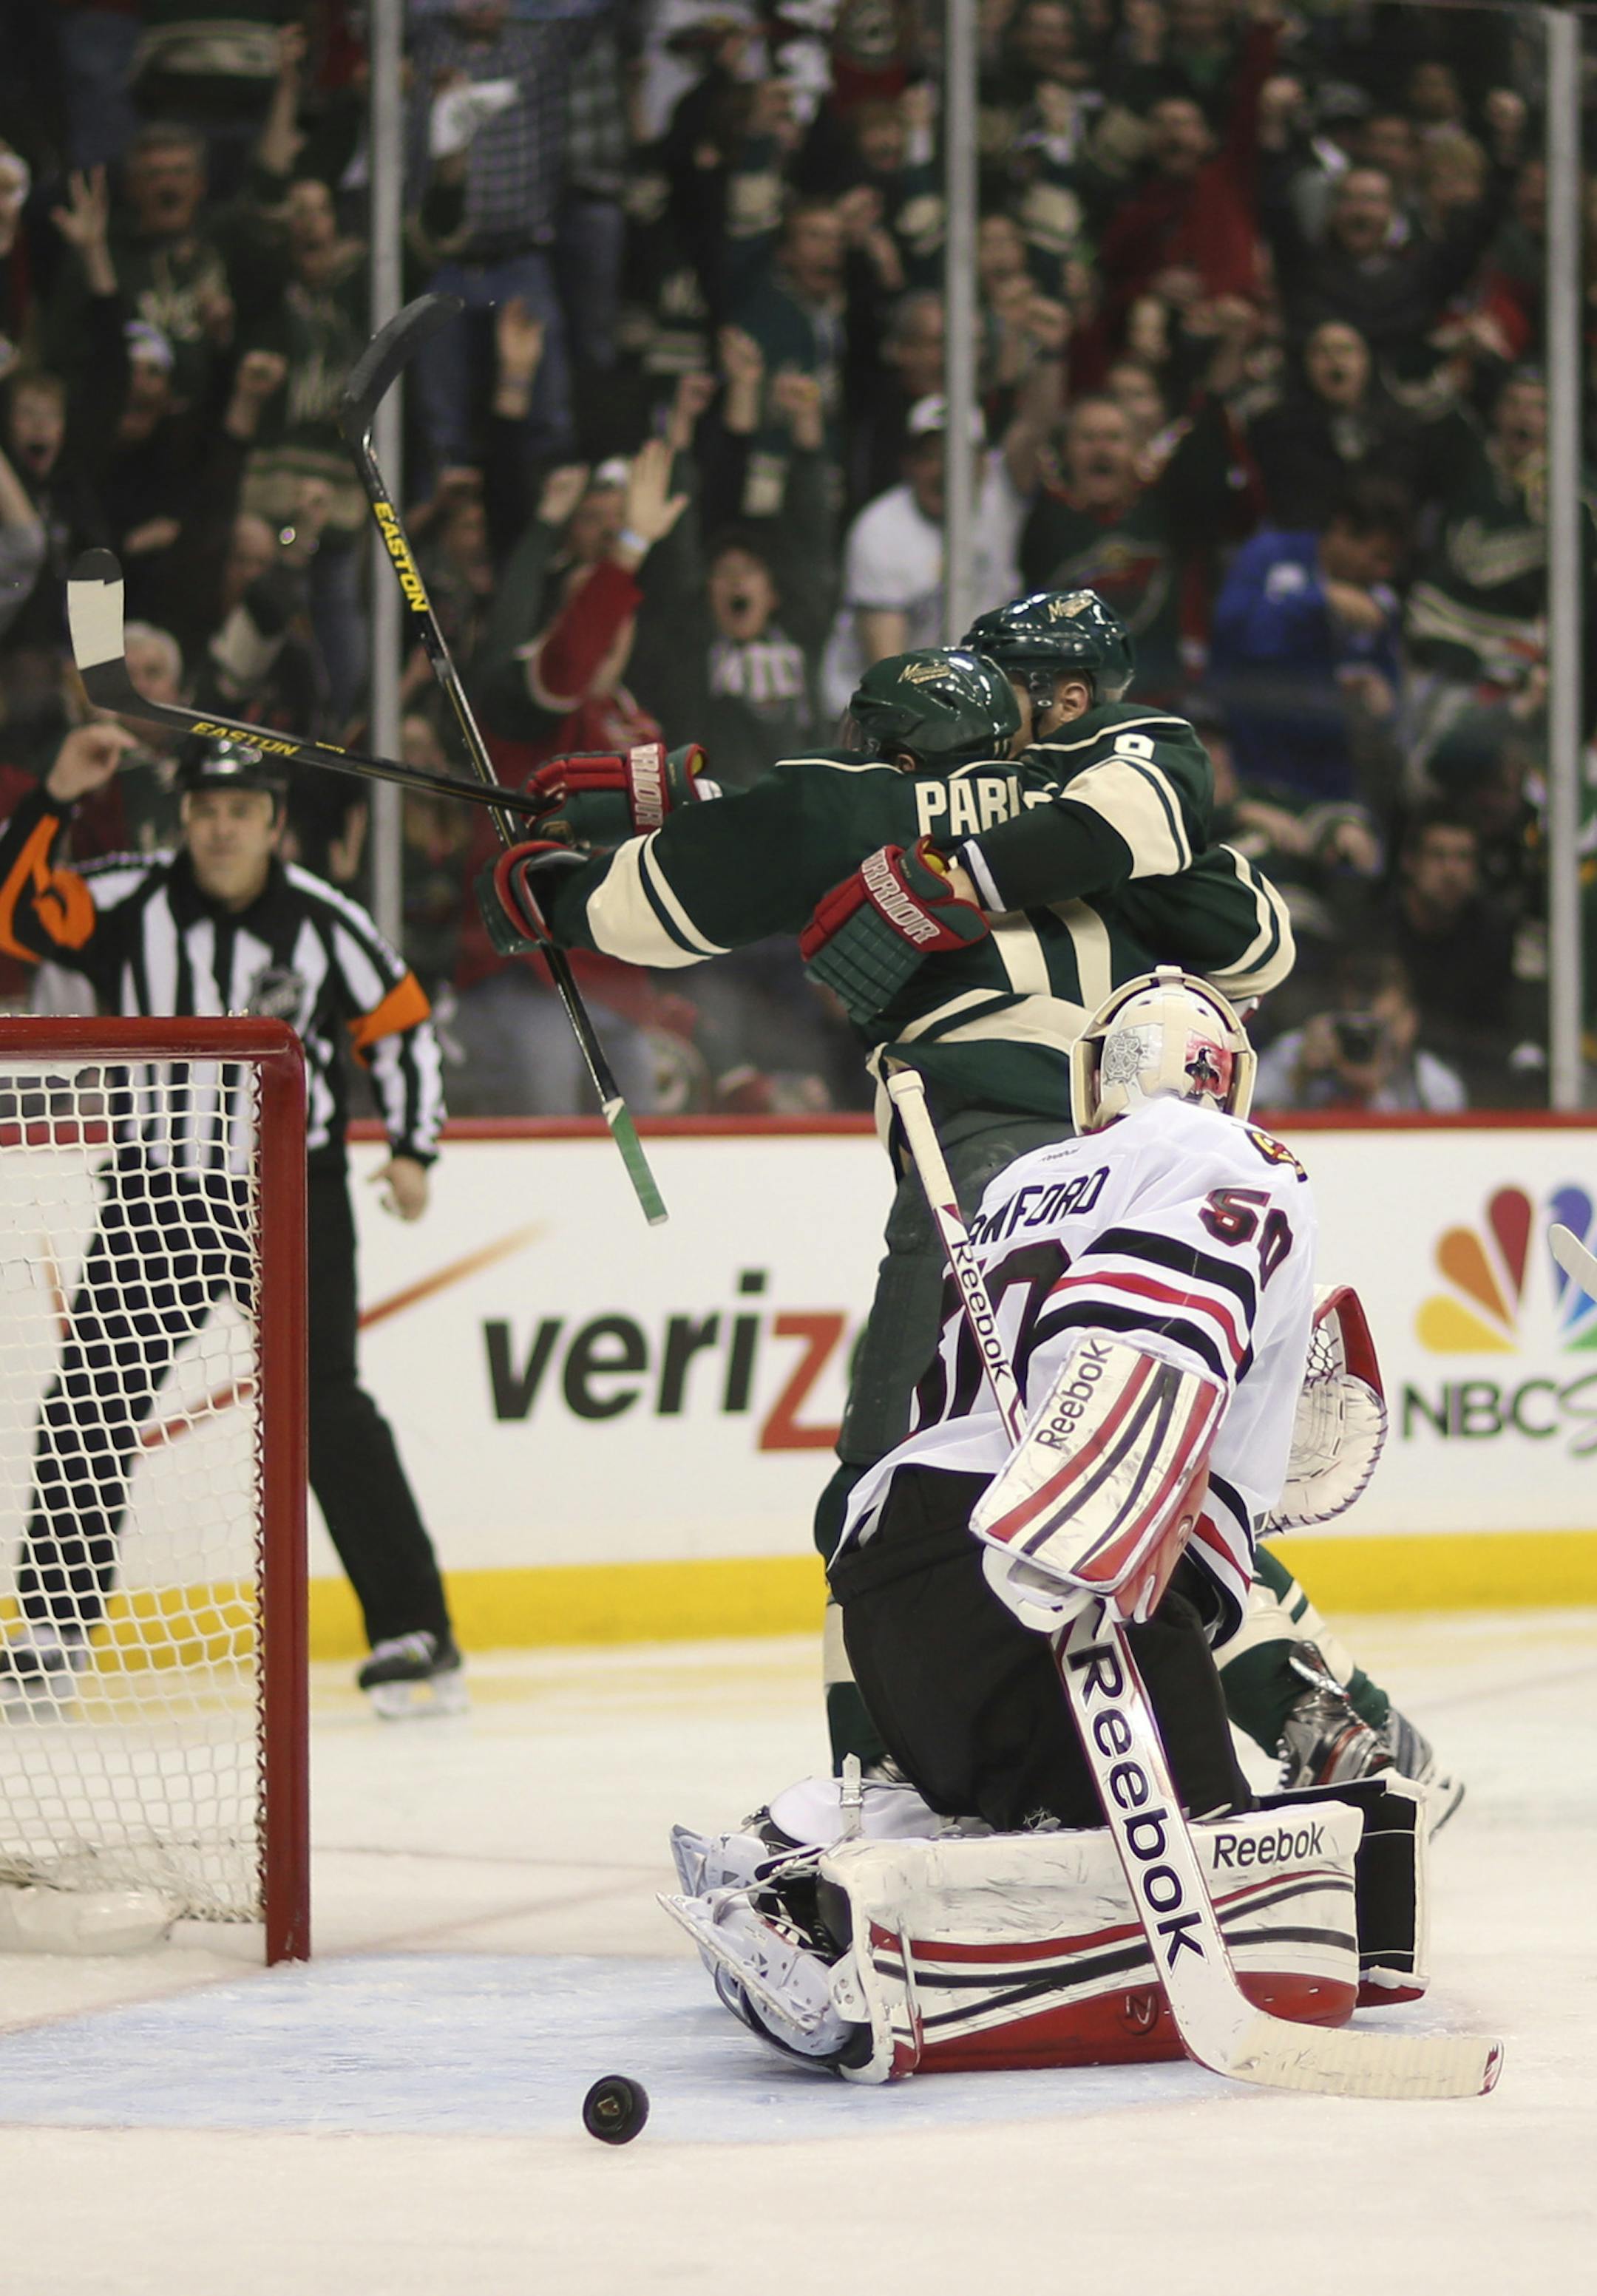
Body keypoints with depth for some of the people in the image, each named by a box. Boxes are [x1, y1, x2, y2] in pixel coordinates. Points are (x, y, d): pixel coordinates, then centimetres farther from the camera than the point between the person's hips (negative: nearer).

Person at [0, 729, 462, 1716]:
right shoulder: (132, 900, -4)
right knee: (89, 1404, 0)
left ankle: (414, 1632, -6)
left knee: (326, 1410, -11)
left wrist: (412, 1149, -4)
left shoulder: (325, 922, -7)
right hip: (154, 1188, 2)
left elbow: (402, 1024, 3)